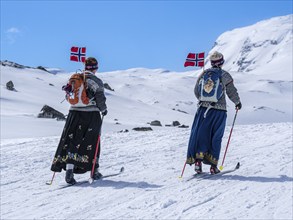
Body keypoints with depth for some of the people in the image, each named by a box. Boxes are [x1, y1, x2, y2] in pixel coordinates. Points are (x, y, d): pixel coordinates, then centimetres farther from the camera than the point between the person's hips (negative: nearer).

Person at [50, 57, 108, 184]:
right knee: (92, 143, 10)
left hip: (74, 114, 3)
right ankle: (94, 171, 18)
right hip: (91, 115, -3)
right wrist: (103, 109, 7)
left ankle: (69, 170, -13)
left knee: (71, 142, 2)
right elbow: (100, 98, -11)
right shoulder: (96, 81, -8)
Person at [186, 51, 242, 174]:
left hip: (203, 108, 2)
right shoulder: (225, 75, -2)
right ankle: (213, 165, 3)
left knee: (200, 134, 5)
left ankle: (197, 160, -10)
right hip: (219, 110, -2)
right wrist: (238, 103, 20)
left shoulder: (204, 74, 6)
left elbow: (196, 91, 12)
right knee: (216, 137, 5)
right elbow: (232, 92, 2)